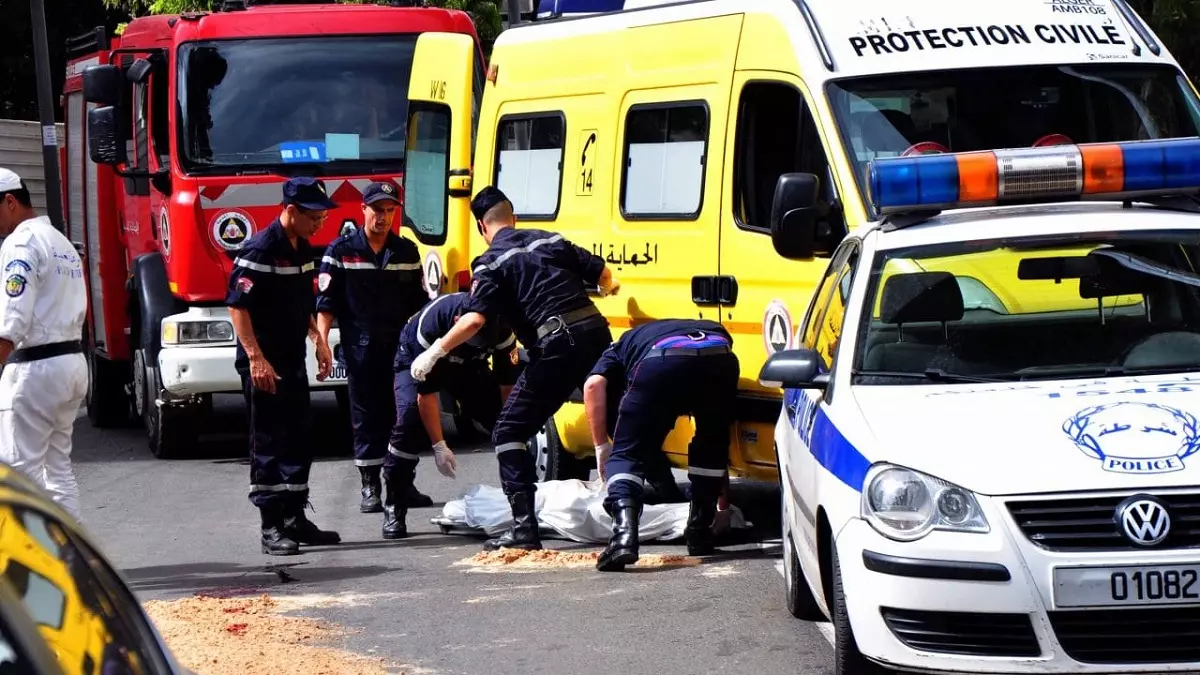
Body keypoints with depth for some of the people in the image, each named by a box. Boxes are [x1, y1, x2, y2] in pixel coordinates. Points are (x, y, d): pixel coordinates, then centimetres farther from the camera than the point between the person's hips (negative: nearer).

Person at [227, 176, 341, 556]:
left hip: (294, 361, 9)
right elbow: (238, 305, -21)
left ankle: (295, 519, 20)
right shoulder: (261, 250, -17)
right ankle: (272, 528, -4)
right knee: (268, 445, -6)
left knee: (299, 441, 12)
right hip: (264, 365, -9)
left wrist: (318, 340, 17)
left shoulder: (302, 248, 11)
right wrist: (256, 358, -25)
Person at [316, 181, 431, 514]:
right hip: (360, 347, -3)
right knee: (366, 417, 2)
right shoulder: (341, 251, 0)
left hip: (400, 346, 3)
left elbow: (418, 301, 14)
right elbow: (326, 302, -2)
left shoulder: (407, 251, 9)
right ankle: (370, 487, 7)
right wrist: (322, 342, -12)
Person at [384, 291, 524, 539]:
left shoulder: (501, 327, -30)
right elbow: (426, 393, -33)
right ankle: (394, 507, -18)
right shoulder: (430, 324, -41)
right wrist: (438, 446, -32)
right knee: (410, 417, -28)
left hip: (469, 366, 4)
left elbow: (508, 384, -18)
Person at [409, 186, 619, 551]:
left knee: (509, 431, 1)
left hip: (557, 344, -6)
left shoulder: (492, 263, 1)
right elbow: (602, 273, 21)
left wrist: (435, 352, -6)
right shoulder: (551, 240, 18)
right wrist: (608, 287, 45)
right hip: (595, 331, 6)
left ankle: (524, 527, -9)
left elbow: (474, 318, -13)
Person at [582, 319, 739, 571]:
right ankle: (699, 535, 32)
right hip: (720, 358, 3)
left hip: (661, 361, -3)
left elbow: (594, 384, 15)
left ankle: (624, 533, -17)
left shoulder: (623, 345, 38)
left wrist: (601, 446, 19)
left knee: (626, 455, 7)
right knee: (712, 446, 30)